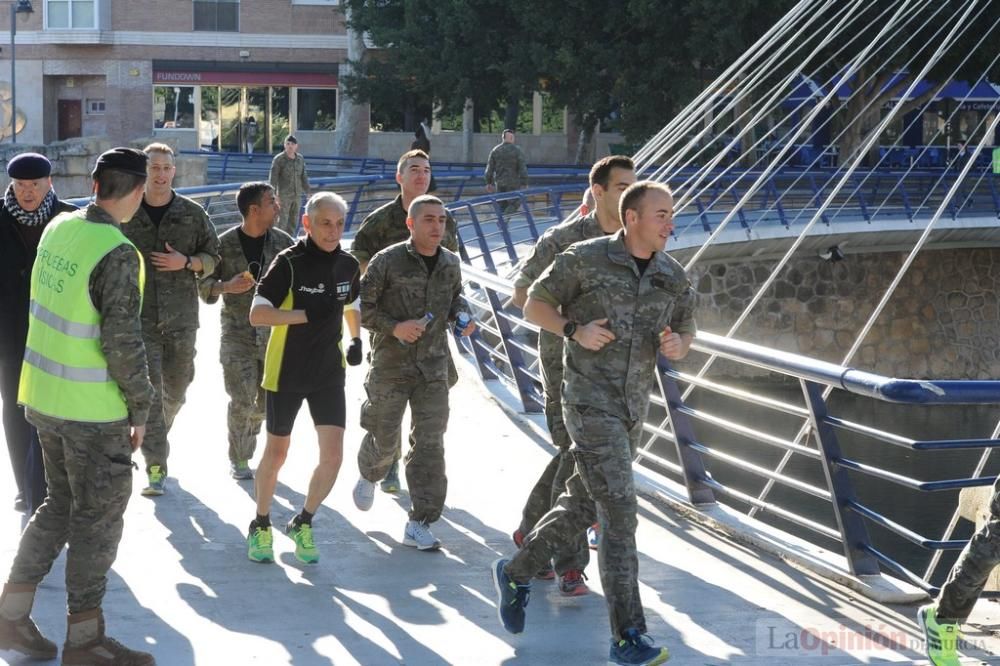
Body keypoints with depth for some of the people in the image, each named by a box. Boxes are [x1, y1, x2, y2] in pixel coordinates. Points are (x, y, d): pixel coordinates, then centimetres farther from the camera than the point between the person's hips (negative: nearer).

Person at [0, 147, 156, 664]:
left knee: (62, 504, 21)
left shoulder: (59, 227, 1)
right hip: (93, 408, -7)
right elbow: (123, 341, -21)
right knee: (99, 517, 6)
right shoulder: (118, 255, -22)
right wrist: (140, 408, -10)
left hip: (43, 394, 7)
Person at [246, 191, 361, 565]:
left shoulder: (348, 266, 1)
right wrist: (307, 315, -26)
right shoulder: (289, 263, -15)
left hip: (329, 372, 4)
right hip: (286, 372, -4)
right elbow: (257, 314, -22)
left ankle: (303, 524, 16)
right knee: (276, 452, 9)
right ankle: (261, 527, 30)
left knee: (333, 454, -6)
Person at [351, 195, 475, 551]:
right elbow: (361, 306, -7)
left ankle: (419, 524, -1)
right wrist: (393, 327, -19)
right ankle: (368, 475, 45)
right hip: (391, 364, -3)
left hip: (433, 365, 3)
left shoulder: (451, 263, 5)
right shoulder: (388, 261, -10)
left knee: (429, 443, -4)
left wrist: (461, 317, 1)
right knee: (384, 438, 9)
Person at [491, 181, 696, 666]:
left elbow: (685, 334, 14)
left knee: (580, 508, 17)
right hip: (590, 403, -7)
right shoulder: (586, 258, -10)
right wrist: (575, 331, -18)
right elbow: (535, 305, 0)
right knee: (620, 513, -14)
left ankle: (516, 573, 41)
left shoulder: (673, 277, 4)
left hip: (630, 409, 7)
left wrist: (676, 345, -11)